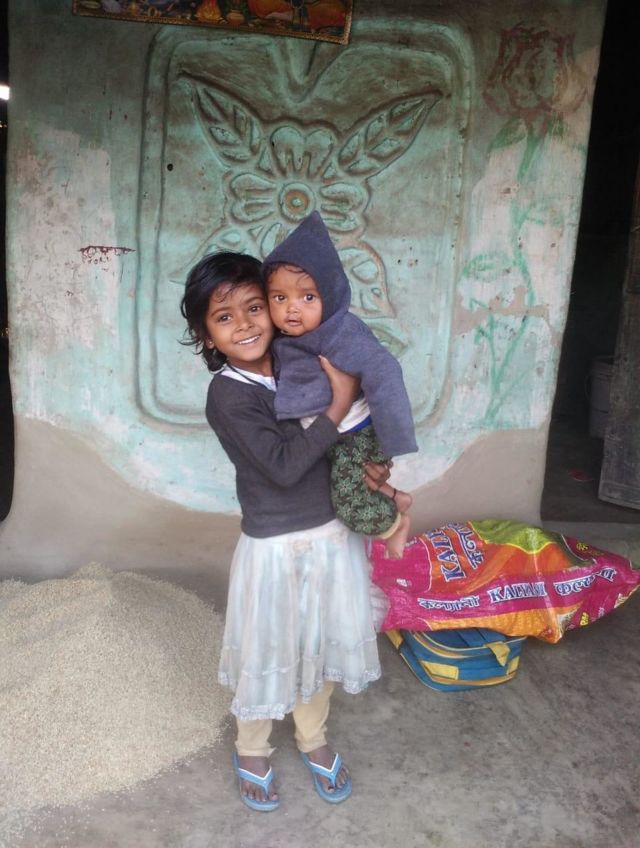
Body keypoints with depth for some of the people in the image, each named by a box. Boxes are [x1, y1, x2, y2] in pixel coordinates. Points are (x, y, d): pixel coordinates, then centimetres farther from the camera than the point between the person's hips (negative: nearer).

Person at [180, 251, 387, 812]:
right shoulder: (228, 395, -18)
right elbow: (284, 466, -24)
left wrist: (372, 466, -9)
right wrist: (339, 405, -23)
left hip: (334, 534, 5)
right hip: (275, 548, -5)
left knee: (325, 643, 20)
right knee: (267, 653, 14)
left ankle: (313, 738, 46)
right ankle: (252, 751, 41)